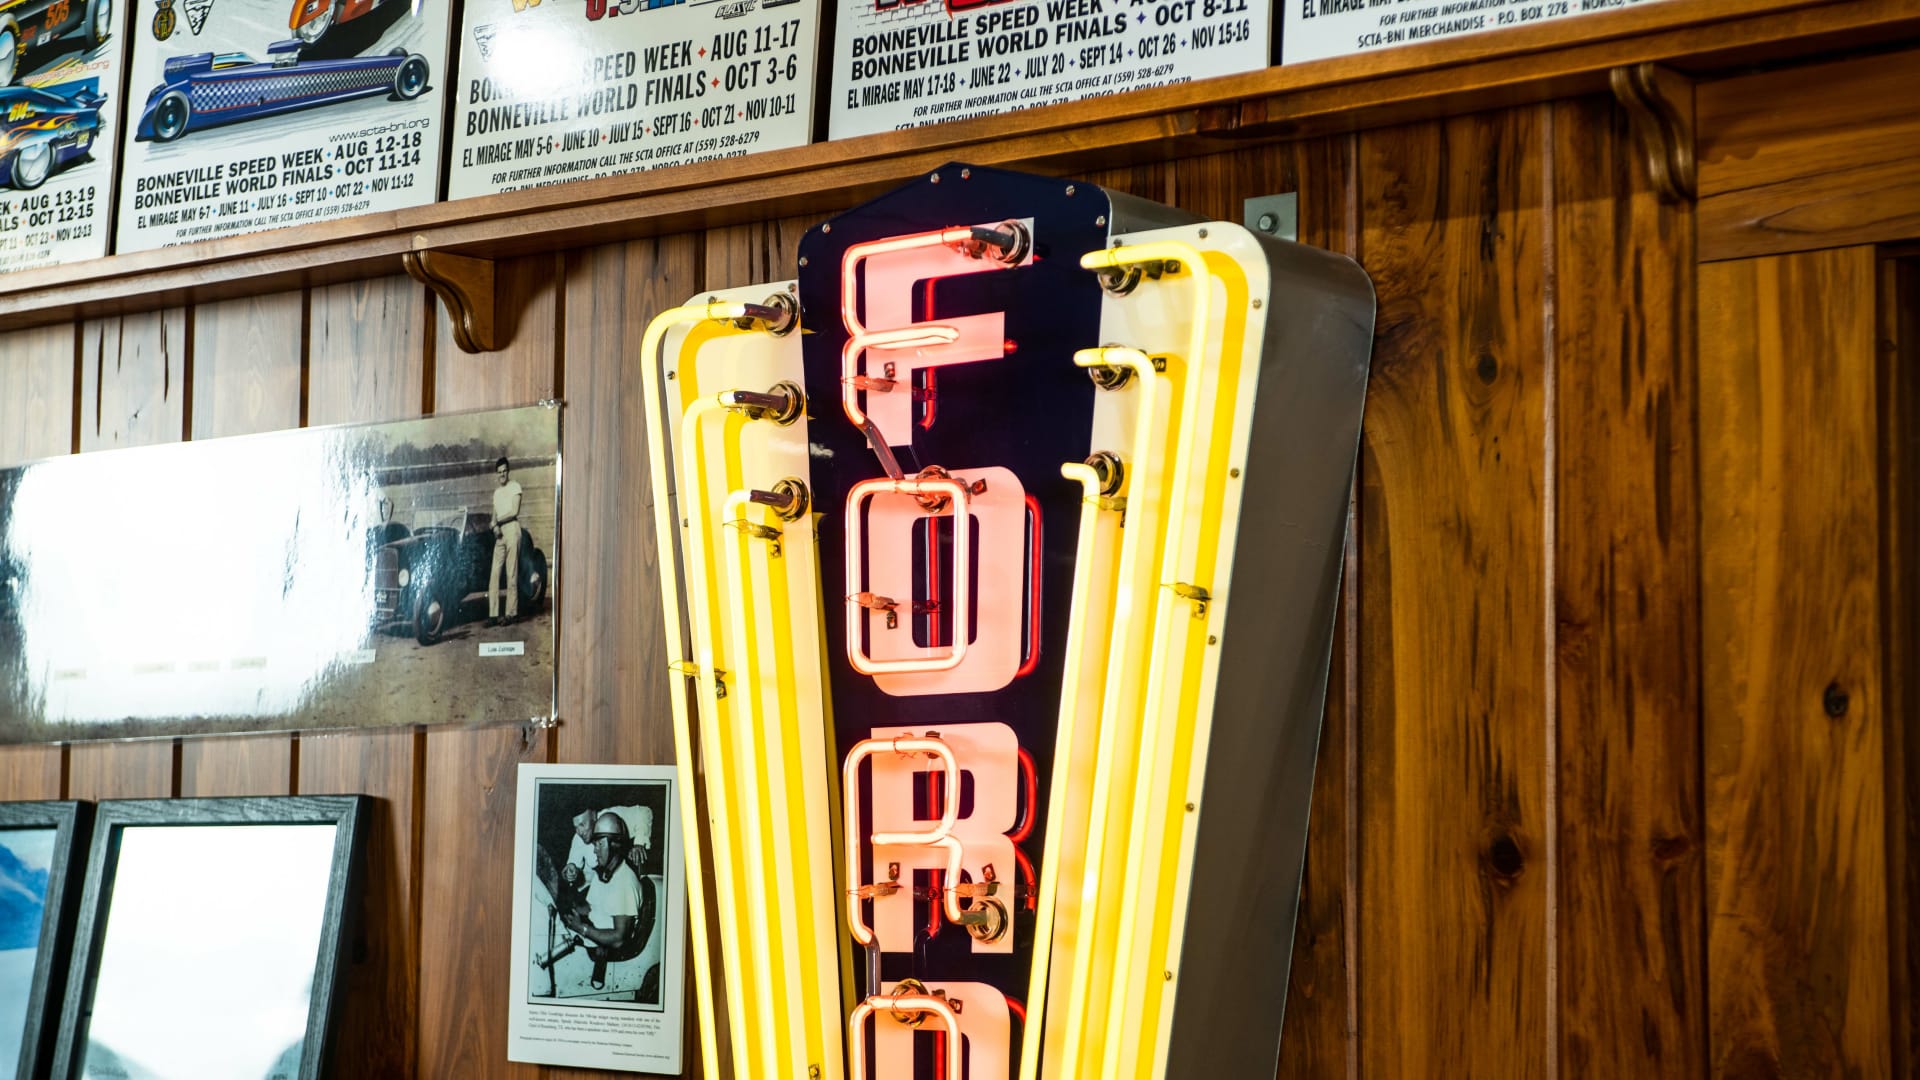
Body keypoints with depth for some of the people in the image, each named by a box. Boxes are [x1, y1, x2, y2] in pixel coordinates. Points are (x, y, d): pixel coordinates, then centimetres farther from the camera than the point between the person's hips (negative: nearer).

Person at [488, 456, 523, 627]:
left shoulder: (514, 486, 0)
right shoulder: (496, 491, 22)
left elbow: (514, 512, -8)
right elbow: (495, 516, 18)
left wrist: (498, 521, -1)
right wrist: (495, 526, -2)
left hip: (512, 529, -7)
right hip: (499, 534, 7)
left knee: (512, 574, -7)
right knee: (494, 574, -1)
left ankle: (512, 613, -5)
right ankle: (493, 615, -2)